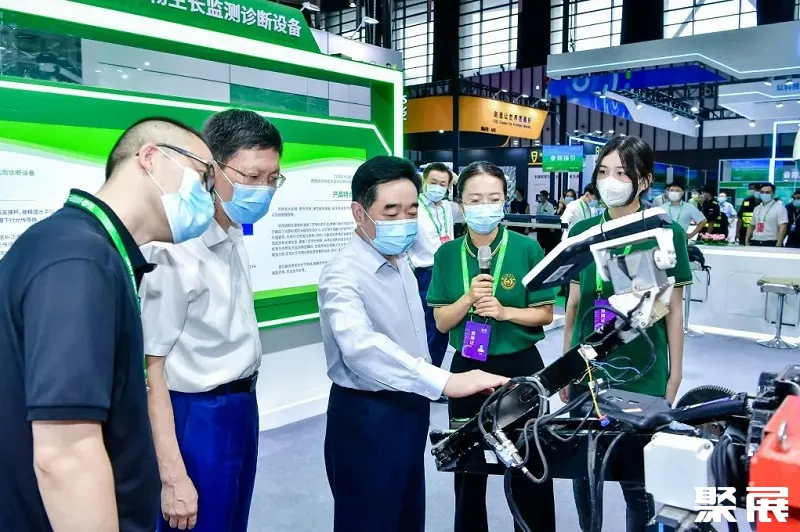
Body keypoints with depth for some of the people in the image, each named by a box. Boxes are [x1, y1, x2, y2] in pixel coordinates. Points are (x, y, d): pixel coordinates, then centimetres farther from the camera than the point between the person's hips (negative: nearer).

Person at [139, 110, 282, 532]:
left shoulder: (234, 237, 3)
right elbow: (150, 368, -22)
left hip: (242, 407, 8)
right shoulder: (174, 251, -24)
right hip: (197, 417, -8)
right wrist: (174, 478, -20)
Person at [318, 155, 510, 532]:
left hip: (409, 409, 9)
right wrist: (444, 382, -49)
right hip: (366, 418, -8)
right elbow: (360, 345, -41)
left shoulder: (400, 262, 6)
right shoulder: (344, 274, -22)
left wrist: (426, 394, 17)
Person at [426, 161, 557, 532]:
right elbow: (441, 322, -2)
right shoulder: (447, 254, -3)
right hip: (467, 368, 2)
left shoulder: (527, 249, -9)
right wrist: (469, 298, -19)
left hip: (520, 366, -2)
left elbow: (545, 314, -4)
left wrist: (504, 311, -20)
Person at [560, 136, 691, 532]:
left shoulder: (666, 233, -6)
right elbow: (574, 302, 8)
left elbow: (673, 309, -1)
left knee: (637, 477, 6)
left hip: (641, 375, -3)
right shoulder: (582, 230, 1)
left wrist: (674, 376, 1)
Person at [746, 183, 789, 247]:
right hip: (755, 243, 6)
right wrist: (747, 241, 11)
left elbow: (783, 228, -11)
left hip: (771, 244, -6)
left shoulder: (780, 208, -4)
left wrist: (778, 246, -19)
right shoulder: (757, 209, 16)